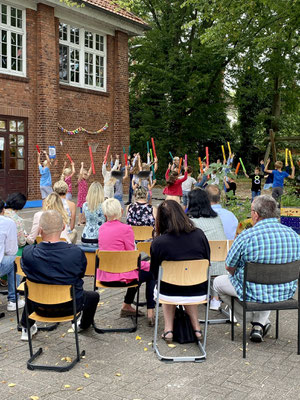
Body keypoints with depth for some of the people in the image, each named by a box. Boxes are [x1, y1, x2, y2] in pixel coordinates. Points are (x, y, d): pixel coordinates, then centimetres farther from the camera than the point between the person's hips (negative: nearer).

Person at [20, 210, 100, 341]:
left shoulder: (28, 253, -24)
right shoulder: (76, 252, -26)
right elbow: (81, 273, -7)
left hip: (41, 308, 2)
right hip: (70, 307, -1)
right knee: (94, 296, 31)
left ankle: (26, 329, 49)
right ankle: (83, 325, 54)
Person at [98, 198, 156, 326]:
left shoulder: (101, 228, 6)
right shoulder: (125, 229, -15)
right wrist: (147, 264, 7)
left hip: (103, 275, 7)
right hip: (119, 276, -7)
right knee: (151, 272, 14)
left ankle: (126, 306, 37)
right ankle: (150, 313, 10)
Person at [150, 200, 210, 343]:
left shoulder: (158, 242, -15)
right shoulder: (199, 234, -8)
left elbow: (155, 273, -1)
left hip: (170, 295, -2)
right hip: (199, 293, 2)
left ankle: (168, 329, 22)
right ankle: (196, 328, 26)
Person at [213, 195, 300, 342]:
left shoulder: (246, 237, -20)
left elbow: (229, 267, -7)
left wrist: (240, 275, 15)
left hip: (255, 292, -5)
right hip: (286, 292, 5)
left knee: (218, 282, 21)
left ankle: (255, 321, 21)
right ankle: (261, 322, 22)